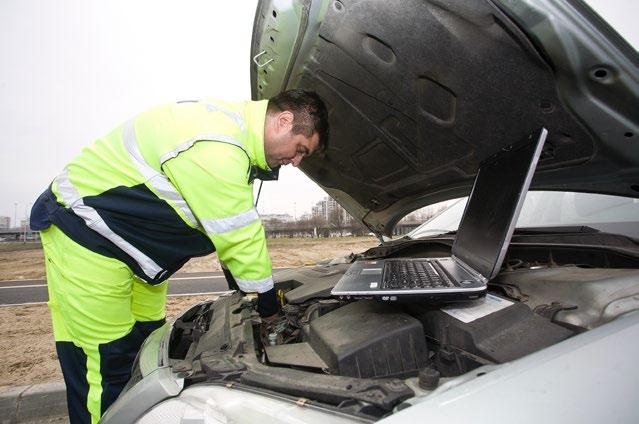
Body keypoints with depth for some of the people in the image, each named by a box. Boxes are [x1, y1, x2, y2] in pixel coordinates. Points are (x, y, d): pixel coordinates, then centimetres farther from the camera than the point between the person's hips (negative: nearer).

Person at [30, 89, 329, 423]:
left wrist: (249, 297, 10)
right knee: (105, 365, -2)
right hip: (84, 235, -9)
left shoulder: (236, 130, 3)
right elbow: (240, 240, -26)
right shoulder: (215, 146, -31)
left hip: (137, 243, 9)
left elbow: (239, 230, 7)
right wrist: (270, 309, -11)